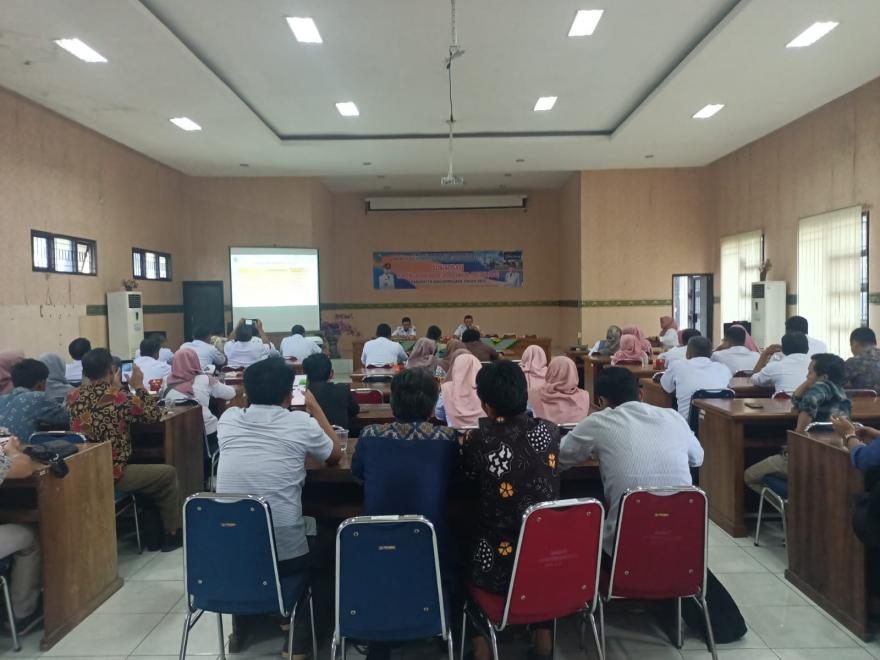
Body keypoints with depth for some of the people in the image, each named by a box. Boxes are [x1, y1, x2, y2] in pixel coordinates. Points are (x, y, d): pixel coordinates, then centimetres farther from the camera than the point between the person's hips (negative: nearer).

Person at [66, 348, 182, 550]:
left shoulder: (73, 396, 2)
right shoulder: (121, 397, -14)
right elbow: (155, 415, 1)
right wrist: (139, 386, 6)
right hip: (111, 474, -7)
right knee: (168, 473, 12)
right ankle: (172, 534, 20)